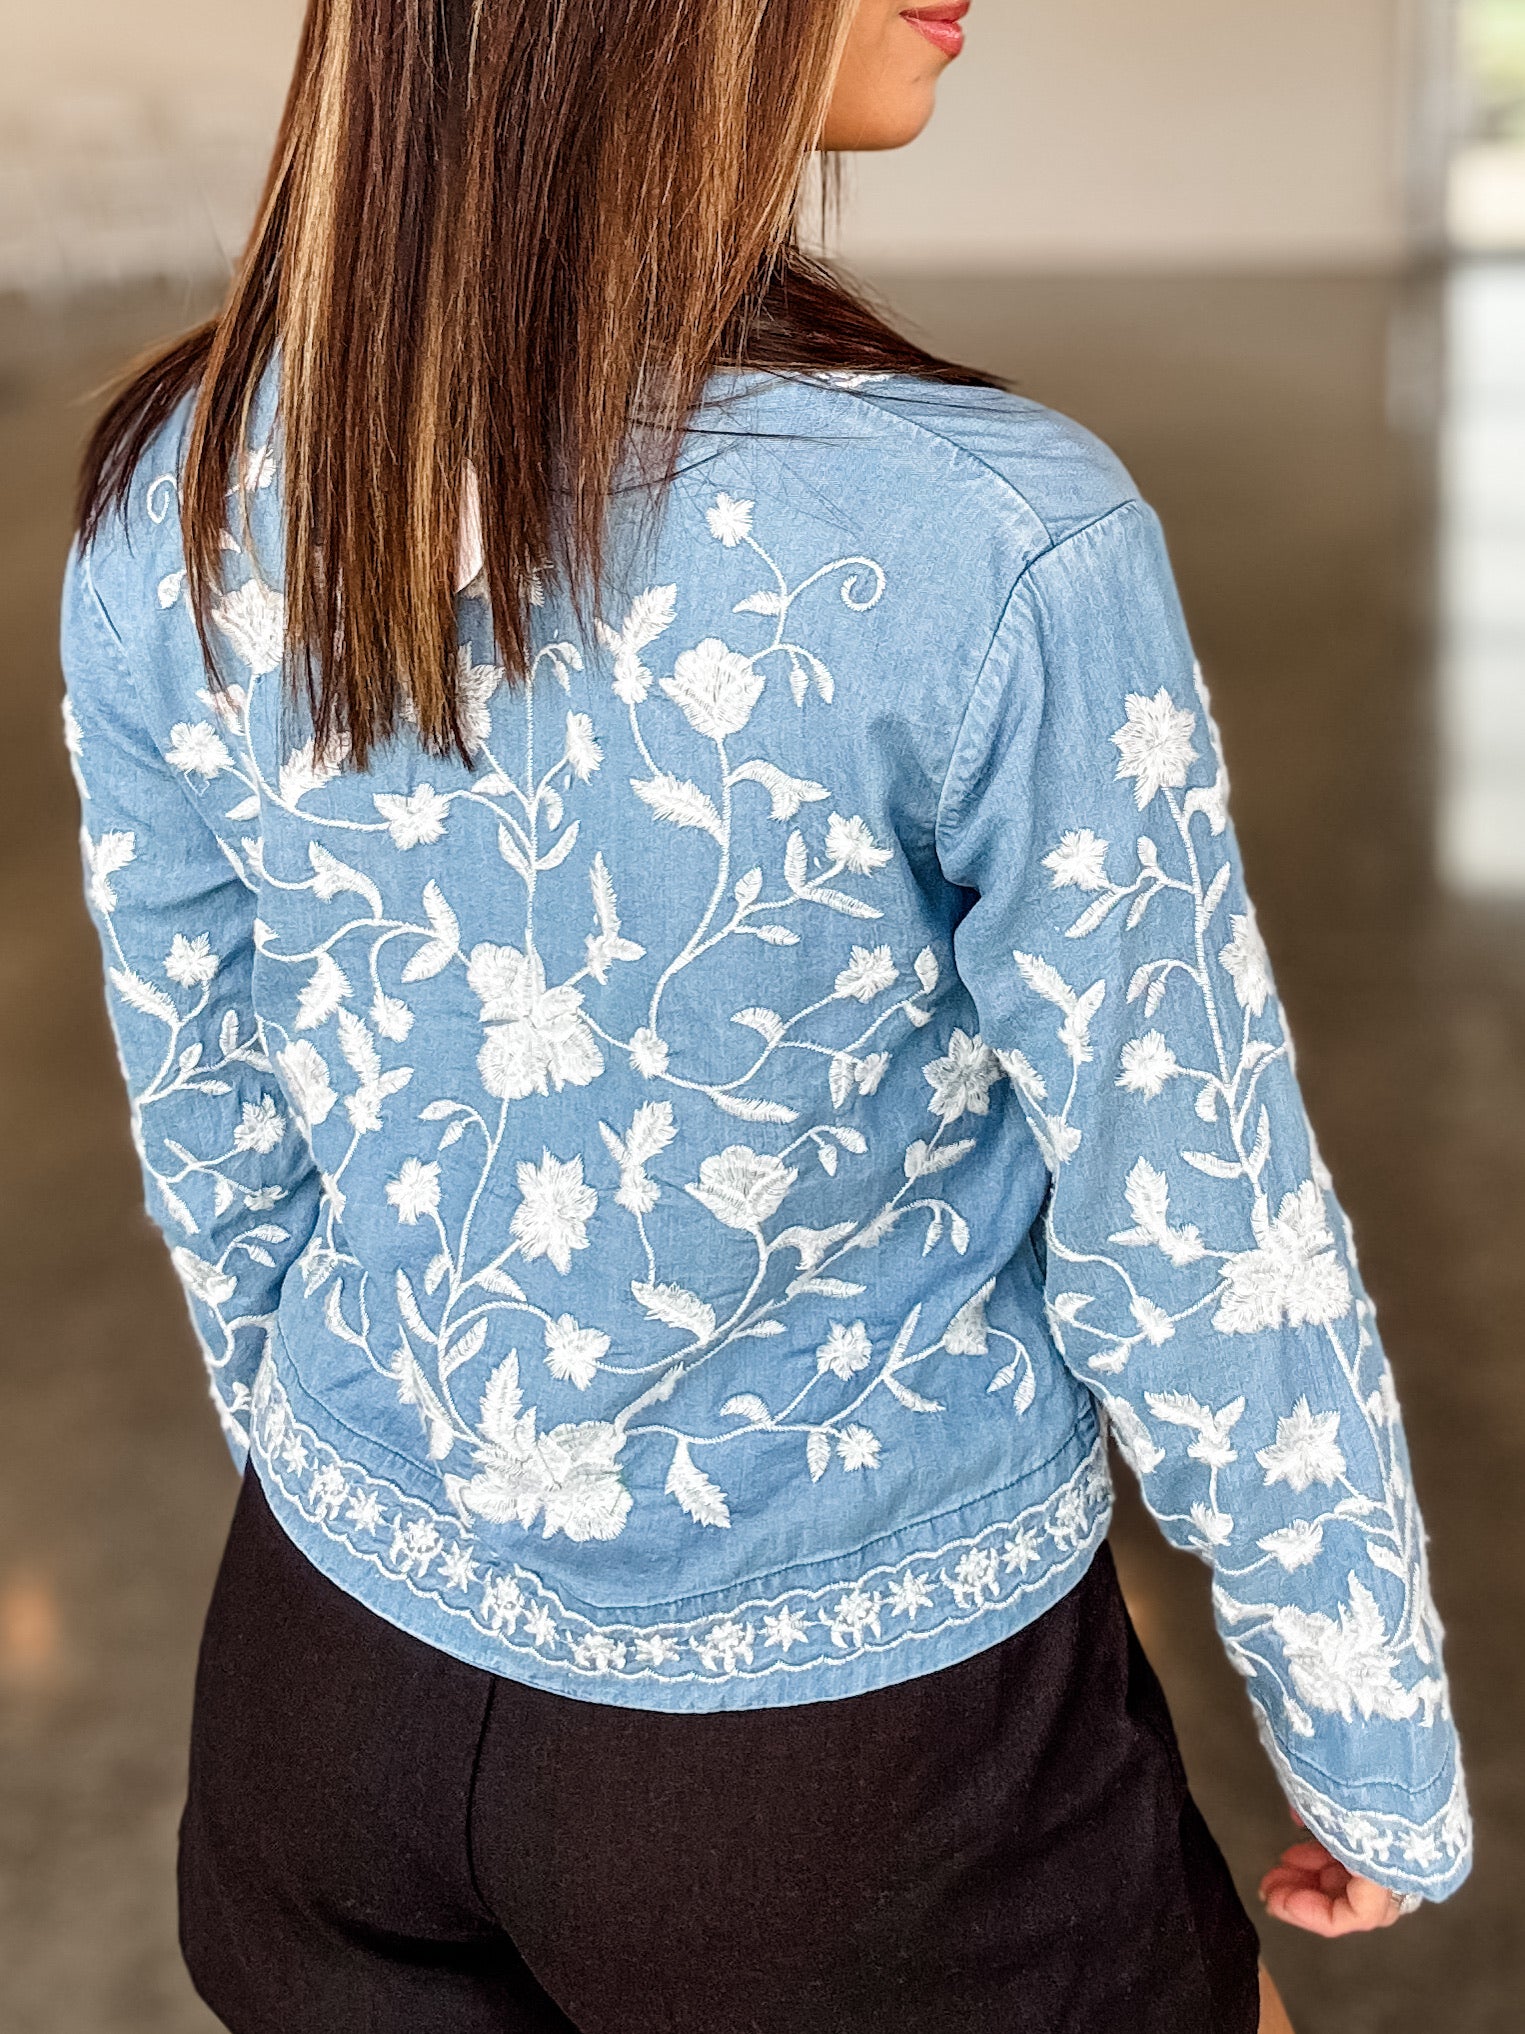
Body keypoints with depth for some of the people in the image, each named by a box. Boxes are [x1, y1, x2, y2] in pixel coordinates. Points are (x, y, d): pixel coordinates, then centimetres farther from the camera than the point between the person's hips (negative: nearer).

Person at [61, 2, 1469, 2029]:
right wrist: (1386, 1768, 0)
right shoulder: (996, 552, -28)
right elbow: (1206, 1257, -17)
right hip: (852, 1747, -4)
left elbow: (216, 1148, 1)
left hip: (342, 1675, 5)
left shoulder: (176, 498, -12)